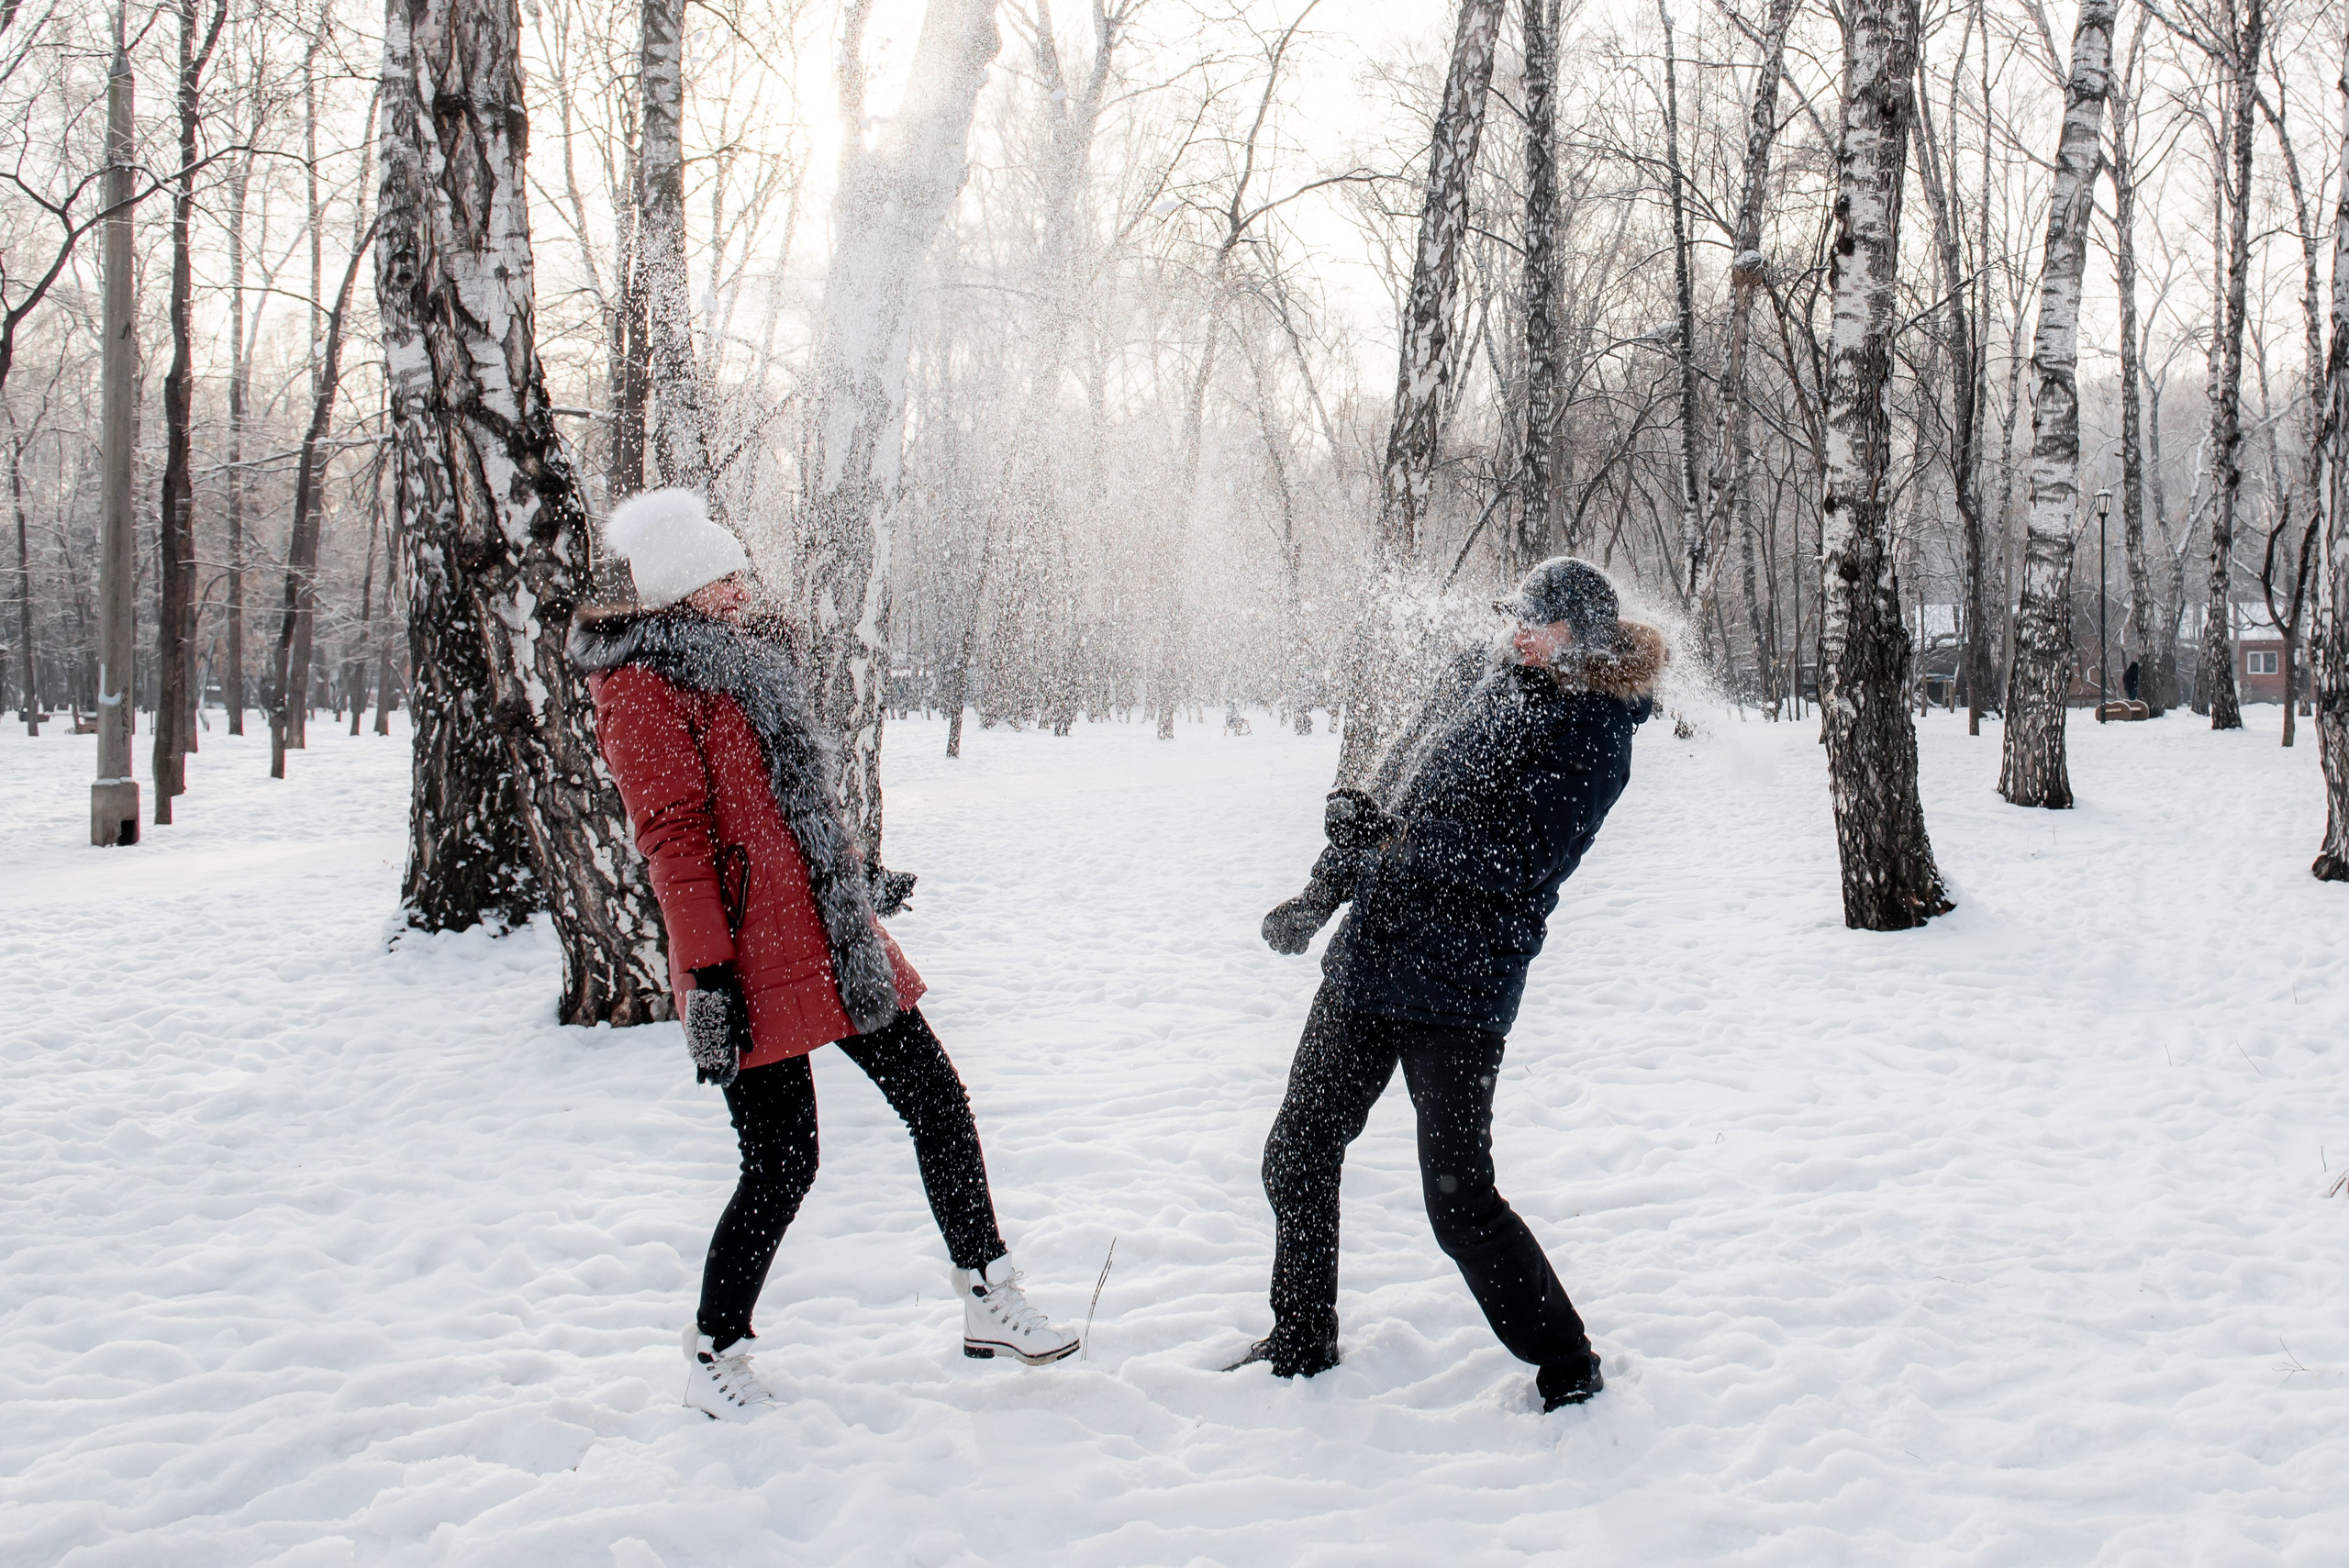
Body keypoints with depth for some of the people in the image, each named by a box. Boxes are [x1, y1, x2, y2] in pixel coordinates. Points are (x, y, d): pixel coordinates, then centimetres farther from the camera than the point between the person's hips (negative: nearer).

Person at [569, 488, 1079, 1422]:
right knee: (783, 1164, -5)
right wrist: (707, 976, -20)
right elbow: (672, 835, -16)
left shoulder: (742, 665, 18)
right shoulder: (642, 685, -9)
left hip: (835, 943, 9)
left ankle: (991, 1305, 18)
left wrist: (862, 879, 33)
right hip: (756, 964, -9)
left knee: (938, 1102, 8)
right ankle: (713, 1360, 14)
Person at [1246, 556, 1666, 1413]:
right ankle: (1301, 1344, 32)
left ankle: (1567, 1368, 14)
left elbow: (1516, 867, -18)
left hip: (1459, 986, -8)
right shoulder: (1496, 686, 13)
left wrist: (1376, 841, -17)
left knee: (1459, 1198, -7)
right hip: (1369, 955, 8)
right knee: (1297, 1156, 14)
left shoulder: (1591, 733, -9)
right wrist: (1324, 892, 8)